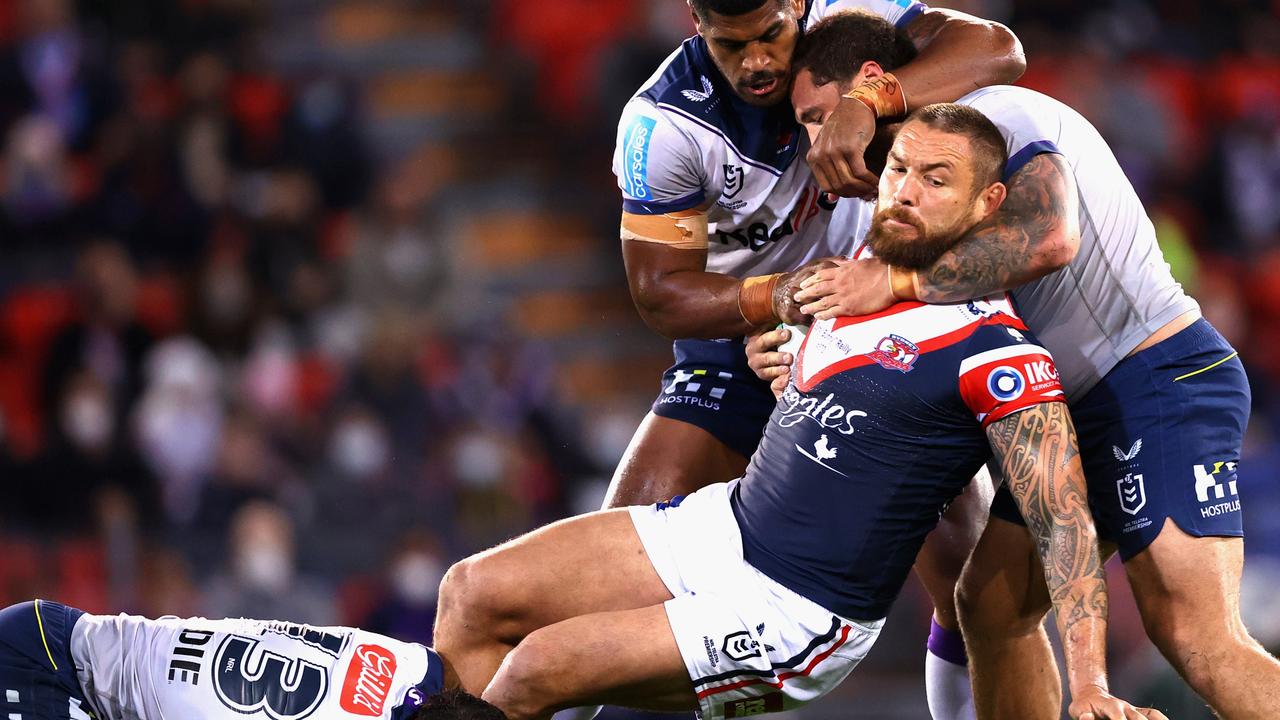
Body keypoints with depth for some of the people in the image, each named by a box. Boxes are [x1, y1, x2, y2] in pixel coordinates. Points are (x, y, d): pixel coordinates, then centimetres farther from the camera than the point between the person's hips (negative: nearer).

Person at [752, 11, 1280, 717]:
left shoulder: (1002, 113, -11)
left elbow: (1047, 236, -31)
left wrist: (894, 282, -27)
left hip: (1161, 379, -11)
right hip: (1079, 407, 11)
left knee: (1197, 641, -20)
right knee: (990, 603, 9)